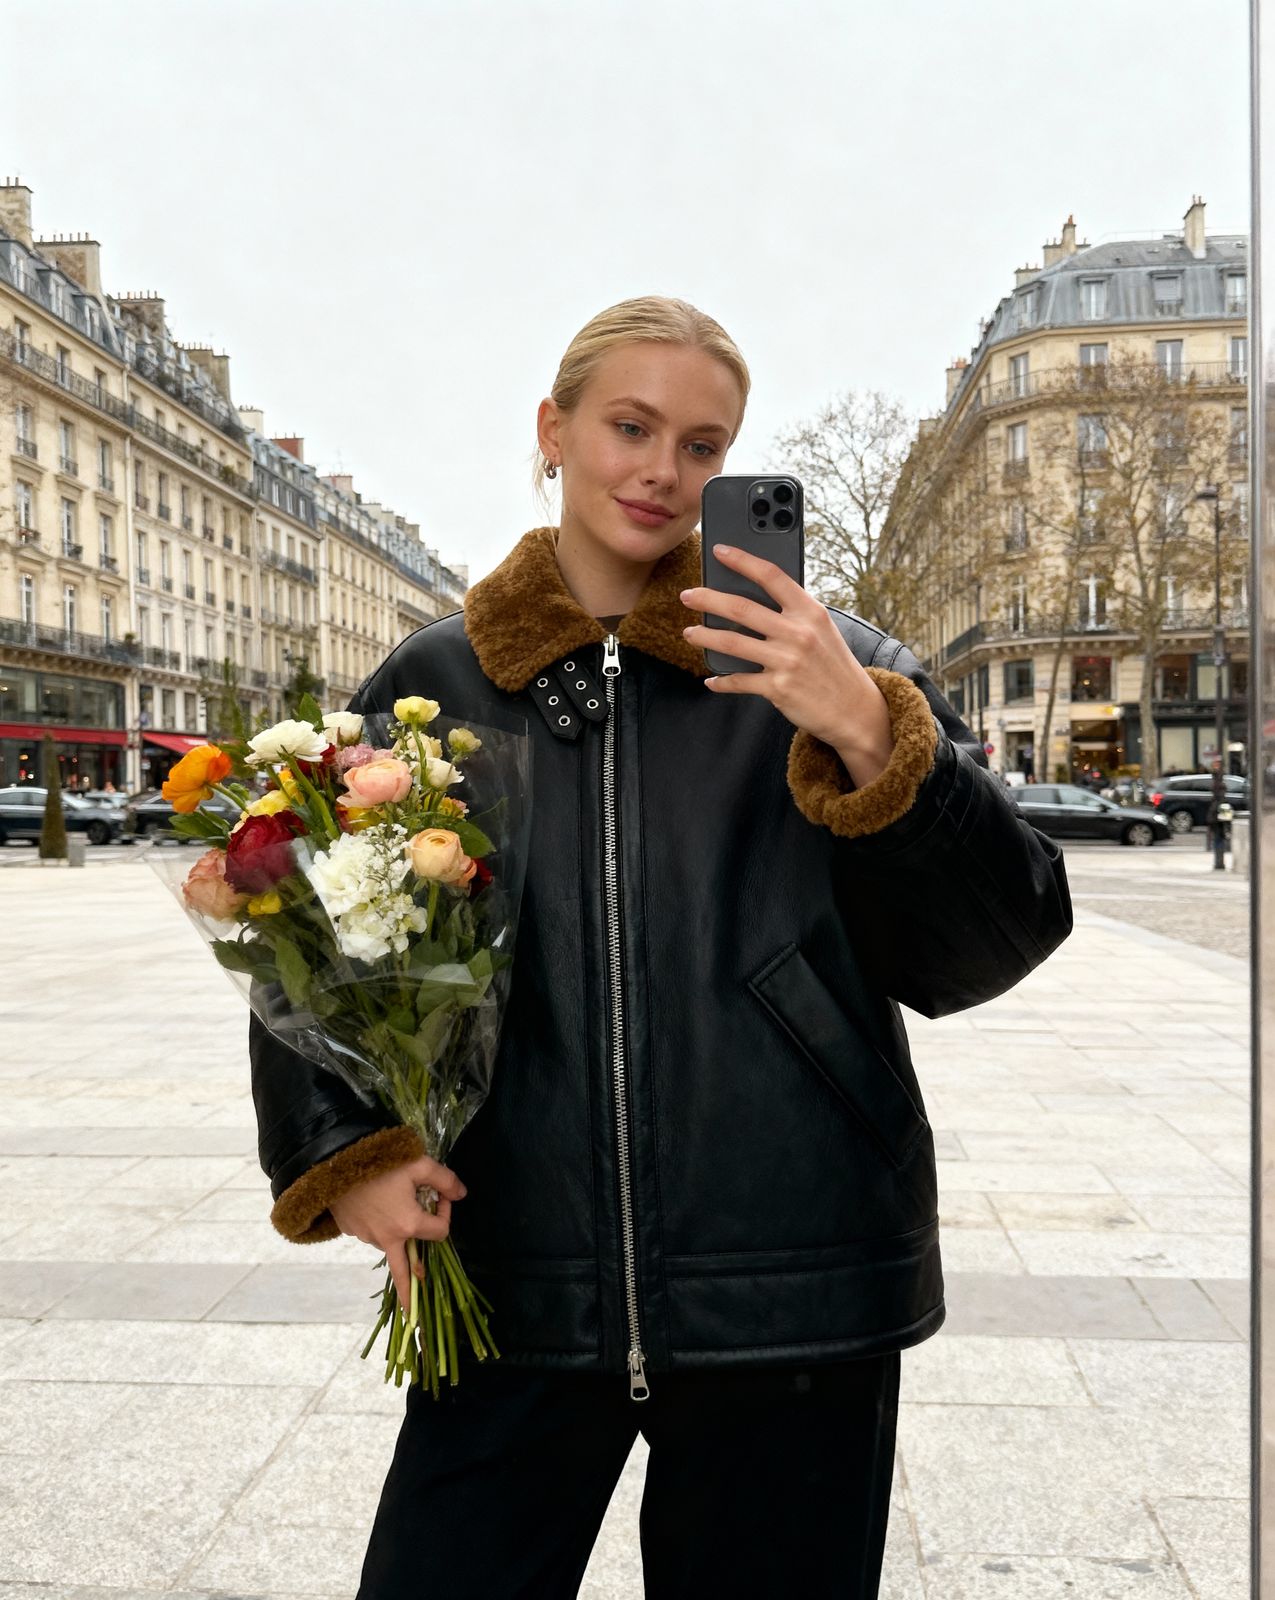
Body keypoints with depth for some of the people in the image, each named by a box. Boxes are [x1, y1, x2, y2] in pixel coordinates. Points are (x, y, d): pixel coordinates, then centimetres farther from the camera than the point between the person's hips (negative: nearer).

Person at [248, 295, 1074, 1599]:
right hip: (517, 1285, 1)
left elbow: (990, 949, -5)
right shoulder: (430, 686, 4)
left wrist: (871, 741, -20)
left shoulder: (832, 672, -1)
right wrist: (340, 1153, -2)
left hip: (792, 1299, 0)